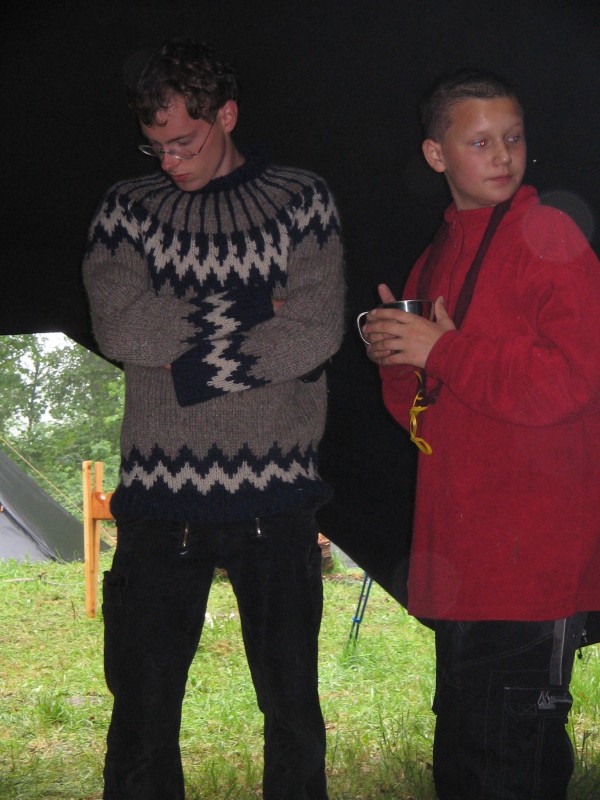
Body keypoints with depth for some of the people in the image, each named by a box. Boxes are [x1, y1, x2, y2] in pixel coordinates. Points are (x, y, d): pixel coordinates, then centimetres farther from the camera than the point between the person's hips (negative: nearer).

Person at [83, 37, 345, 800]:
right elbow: (118, 328, -8)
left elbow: (317, 333, -8)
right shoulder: (128, 208, 9)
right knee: (142, 704, 7)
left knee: (294, 706, 9)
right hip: (160, 496, 1)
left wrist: (190, 367, -10)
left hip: (275, 494, -1)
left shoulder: (301, 200, 5)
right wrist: (251, 311, -9)